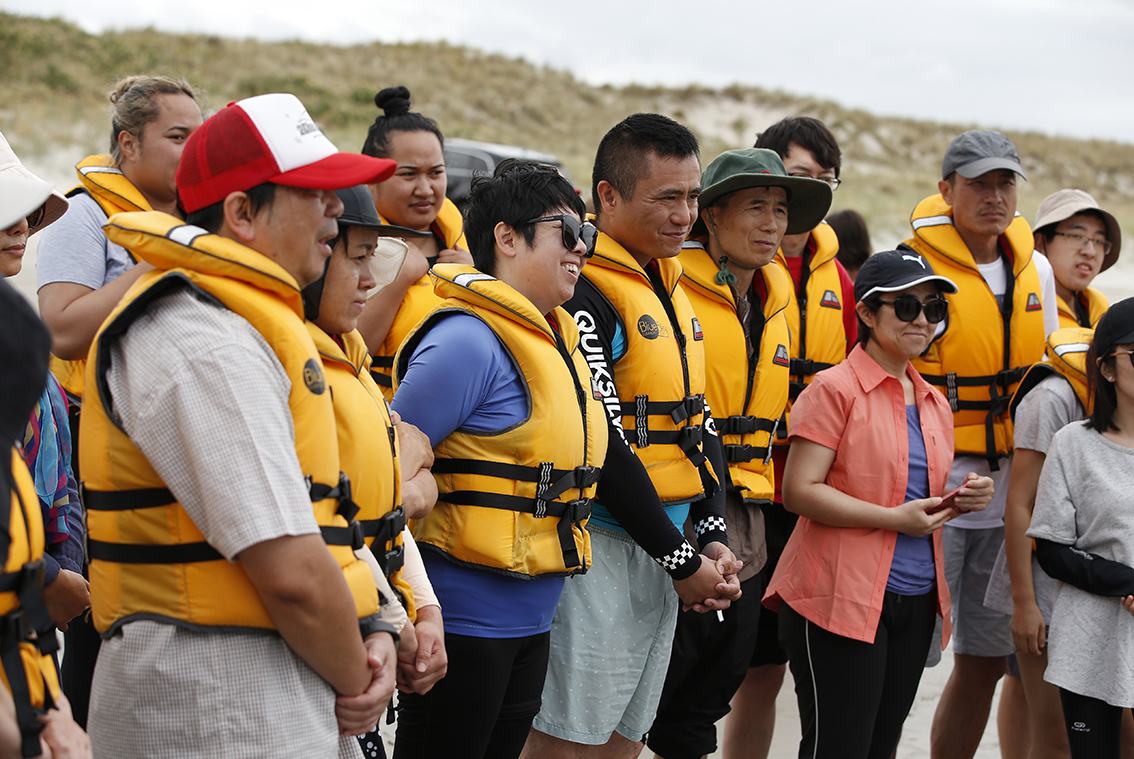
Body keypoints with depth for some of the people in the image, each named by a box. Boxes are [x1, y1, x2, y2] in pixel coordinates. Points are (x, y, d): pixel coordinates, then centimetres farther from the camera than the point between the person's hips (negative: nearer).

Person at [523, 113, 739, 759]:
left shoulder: (671, 288, 15)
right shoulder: (581, 291, -15)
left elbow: (700, 421, 17)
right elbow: (601, 444, -18)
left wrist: (713, 537, 4)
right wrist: (682, 562, -14)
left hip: (665, 550, 9)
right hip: (603, 549, -9)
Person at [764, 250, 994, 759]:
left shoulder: (934, 404, 16)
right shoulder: (836, 388, -7)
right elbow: (799, 491, -15)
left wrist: (963, 500, 4)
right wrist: (895, 518, -19)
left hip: (915, 601, 7)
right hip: (841, 598, -7)